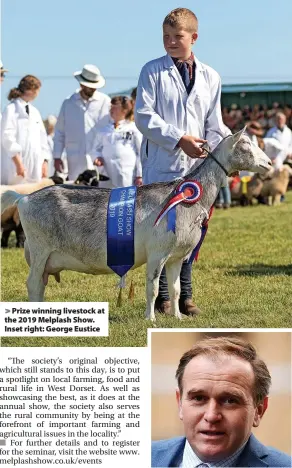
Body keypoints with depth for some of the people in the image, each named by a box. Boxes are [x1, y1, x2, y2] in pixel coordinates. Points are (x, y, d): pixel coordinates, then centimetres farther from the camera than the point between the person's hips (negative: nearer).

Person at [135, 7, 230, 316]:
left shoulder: (210, 77, 13)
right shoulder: (153, 71, 2)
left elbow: (214, 125, 14)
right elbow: (143, 116, -7)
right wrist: (179, 139, -17)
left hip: (196, 167, 3)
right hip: (161, 166, -3)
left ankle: (184, 296, 15)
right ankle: (162, 297, 6)